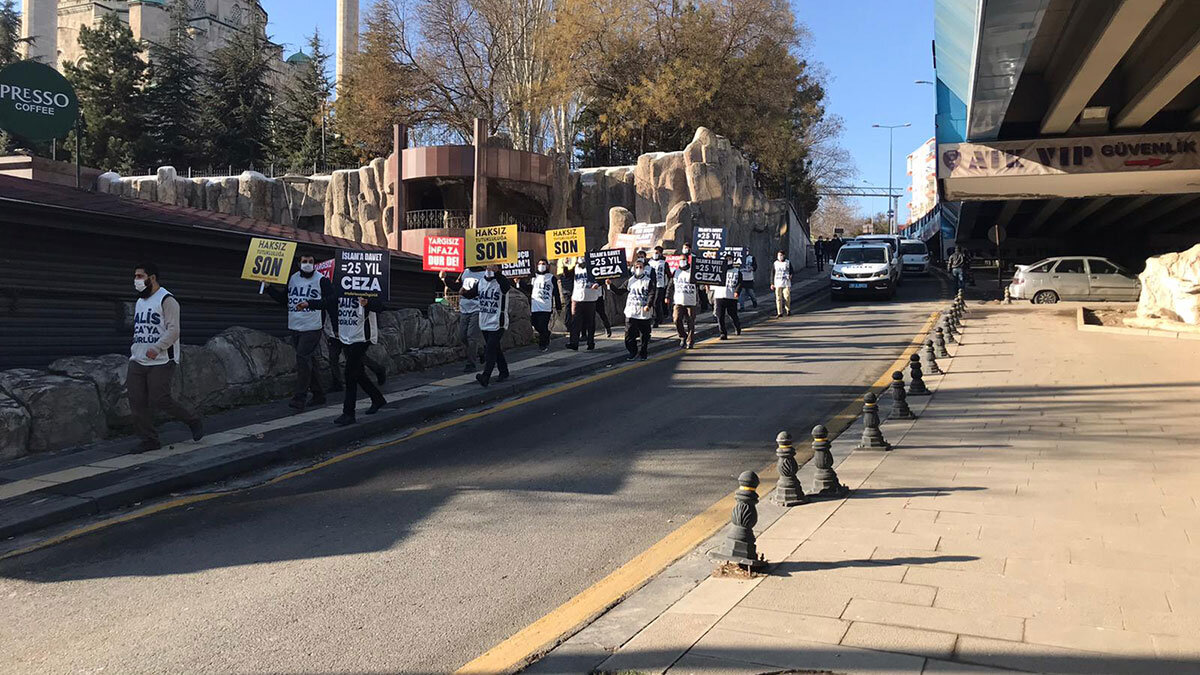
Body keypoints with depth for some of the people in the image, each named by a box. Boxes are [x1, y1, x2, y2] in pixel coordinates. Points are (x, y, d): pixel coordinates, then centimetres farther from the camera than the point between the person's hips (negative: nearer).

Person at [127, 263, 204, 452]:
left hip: (161, 361, -8)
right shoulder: (139, 302, 19)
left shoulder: (167, 300, -8)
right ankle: (150, 440, 10)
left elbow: (173, 330, -17)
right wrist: (134, 352, 22)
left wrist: (156, 348, -28)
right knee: (137, 401, 1)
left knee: (159, 400, -13)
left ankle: (194, 422, 9)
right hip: (138, 361, 8)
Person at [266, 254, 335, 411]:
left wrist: (309, 304, -25)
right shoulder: (292, 279, 13)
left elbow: (330, 303, -14)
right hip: (295, 327, 6)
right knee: (308, 362, 12)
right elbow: (284, 300, 19)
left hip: (312, 328, -6)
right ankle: (318, 395, 22)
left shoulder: (322, 281, -5)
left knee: (303, 359, -13)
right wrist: (268, 288, 11)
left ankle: (299, 398, -10)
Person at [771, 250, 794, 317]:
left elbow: (791, 271, 11)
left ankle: (788, 310, 18)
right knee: (778, 298, -3)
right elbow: (772, 274, 11)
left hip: (786, 283, -1)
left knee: (787, 297, -6)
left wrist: (790, 276, -9)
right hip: (778, 283, 1)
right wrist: (772, 283, 7)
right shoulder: (775, 263, 8)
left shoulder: (788, 262, 5)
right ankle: (779, 313, 1)